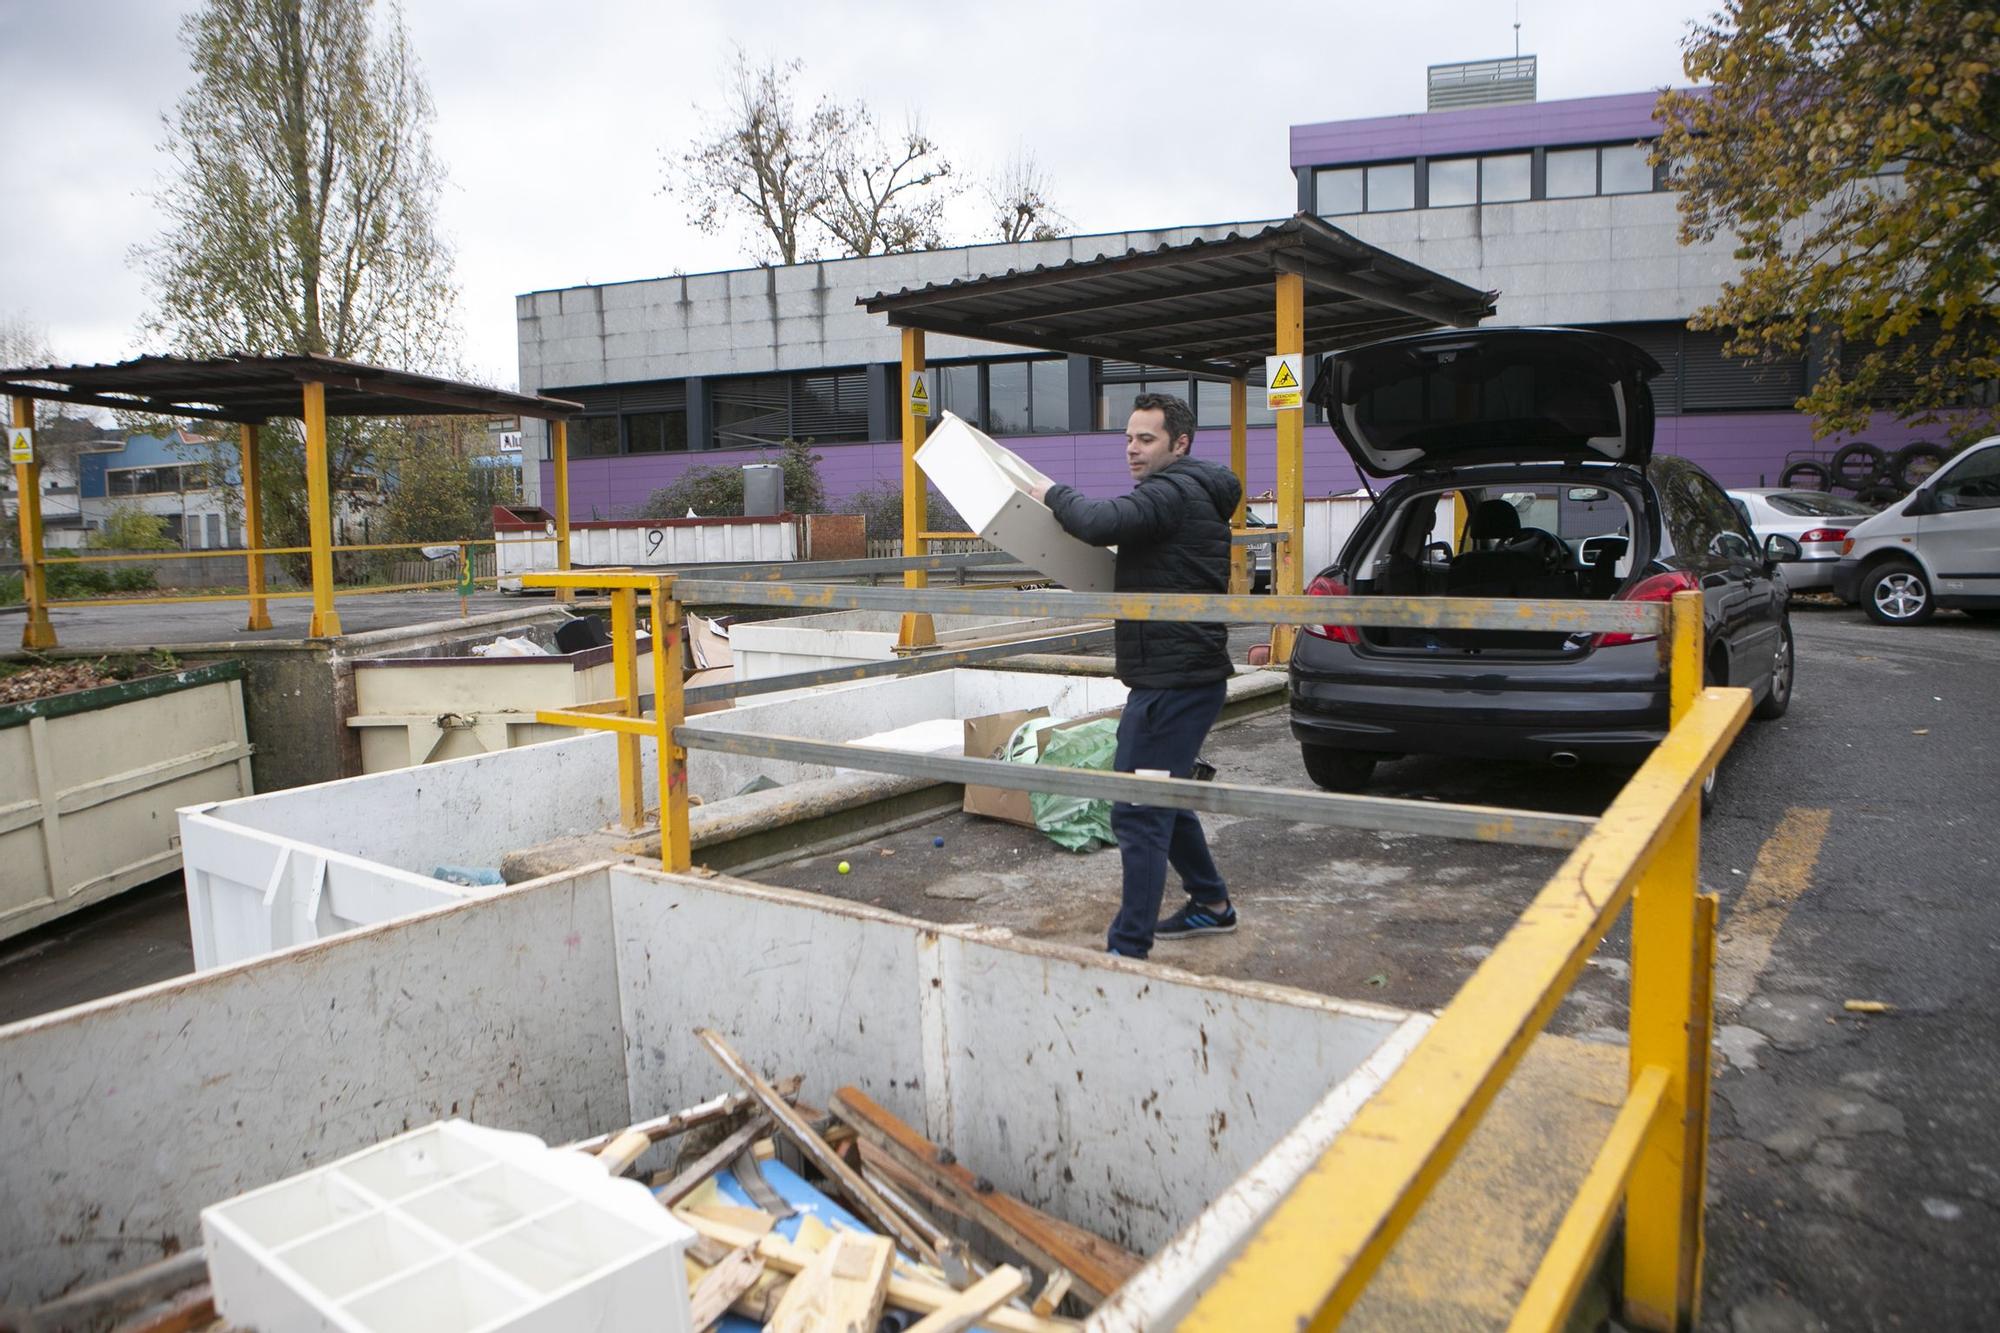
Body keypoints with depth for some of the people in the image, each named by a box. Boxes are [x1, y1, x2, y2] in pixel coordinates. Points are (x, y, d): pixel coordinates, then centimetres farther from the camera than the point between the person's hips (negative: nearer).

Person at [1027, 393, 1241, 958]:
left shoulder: (1173, 492, -14)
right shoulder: (1191, 494, 19)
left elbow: (1102, 523, -30)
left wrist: (1055, 494, -11)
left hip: (1172, 682, -11)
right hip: (1184, 673, 11)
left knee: (1139, 813, -9)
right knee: (1161, 798, 23)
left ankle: (1129, 948, -3)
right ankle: (1211, 904, 37)